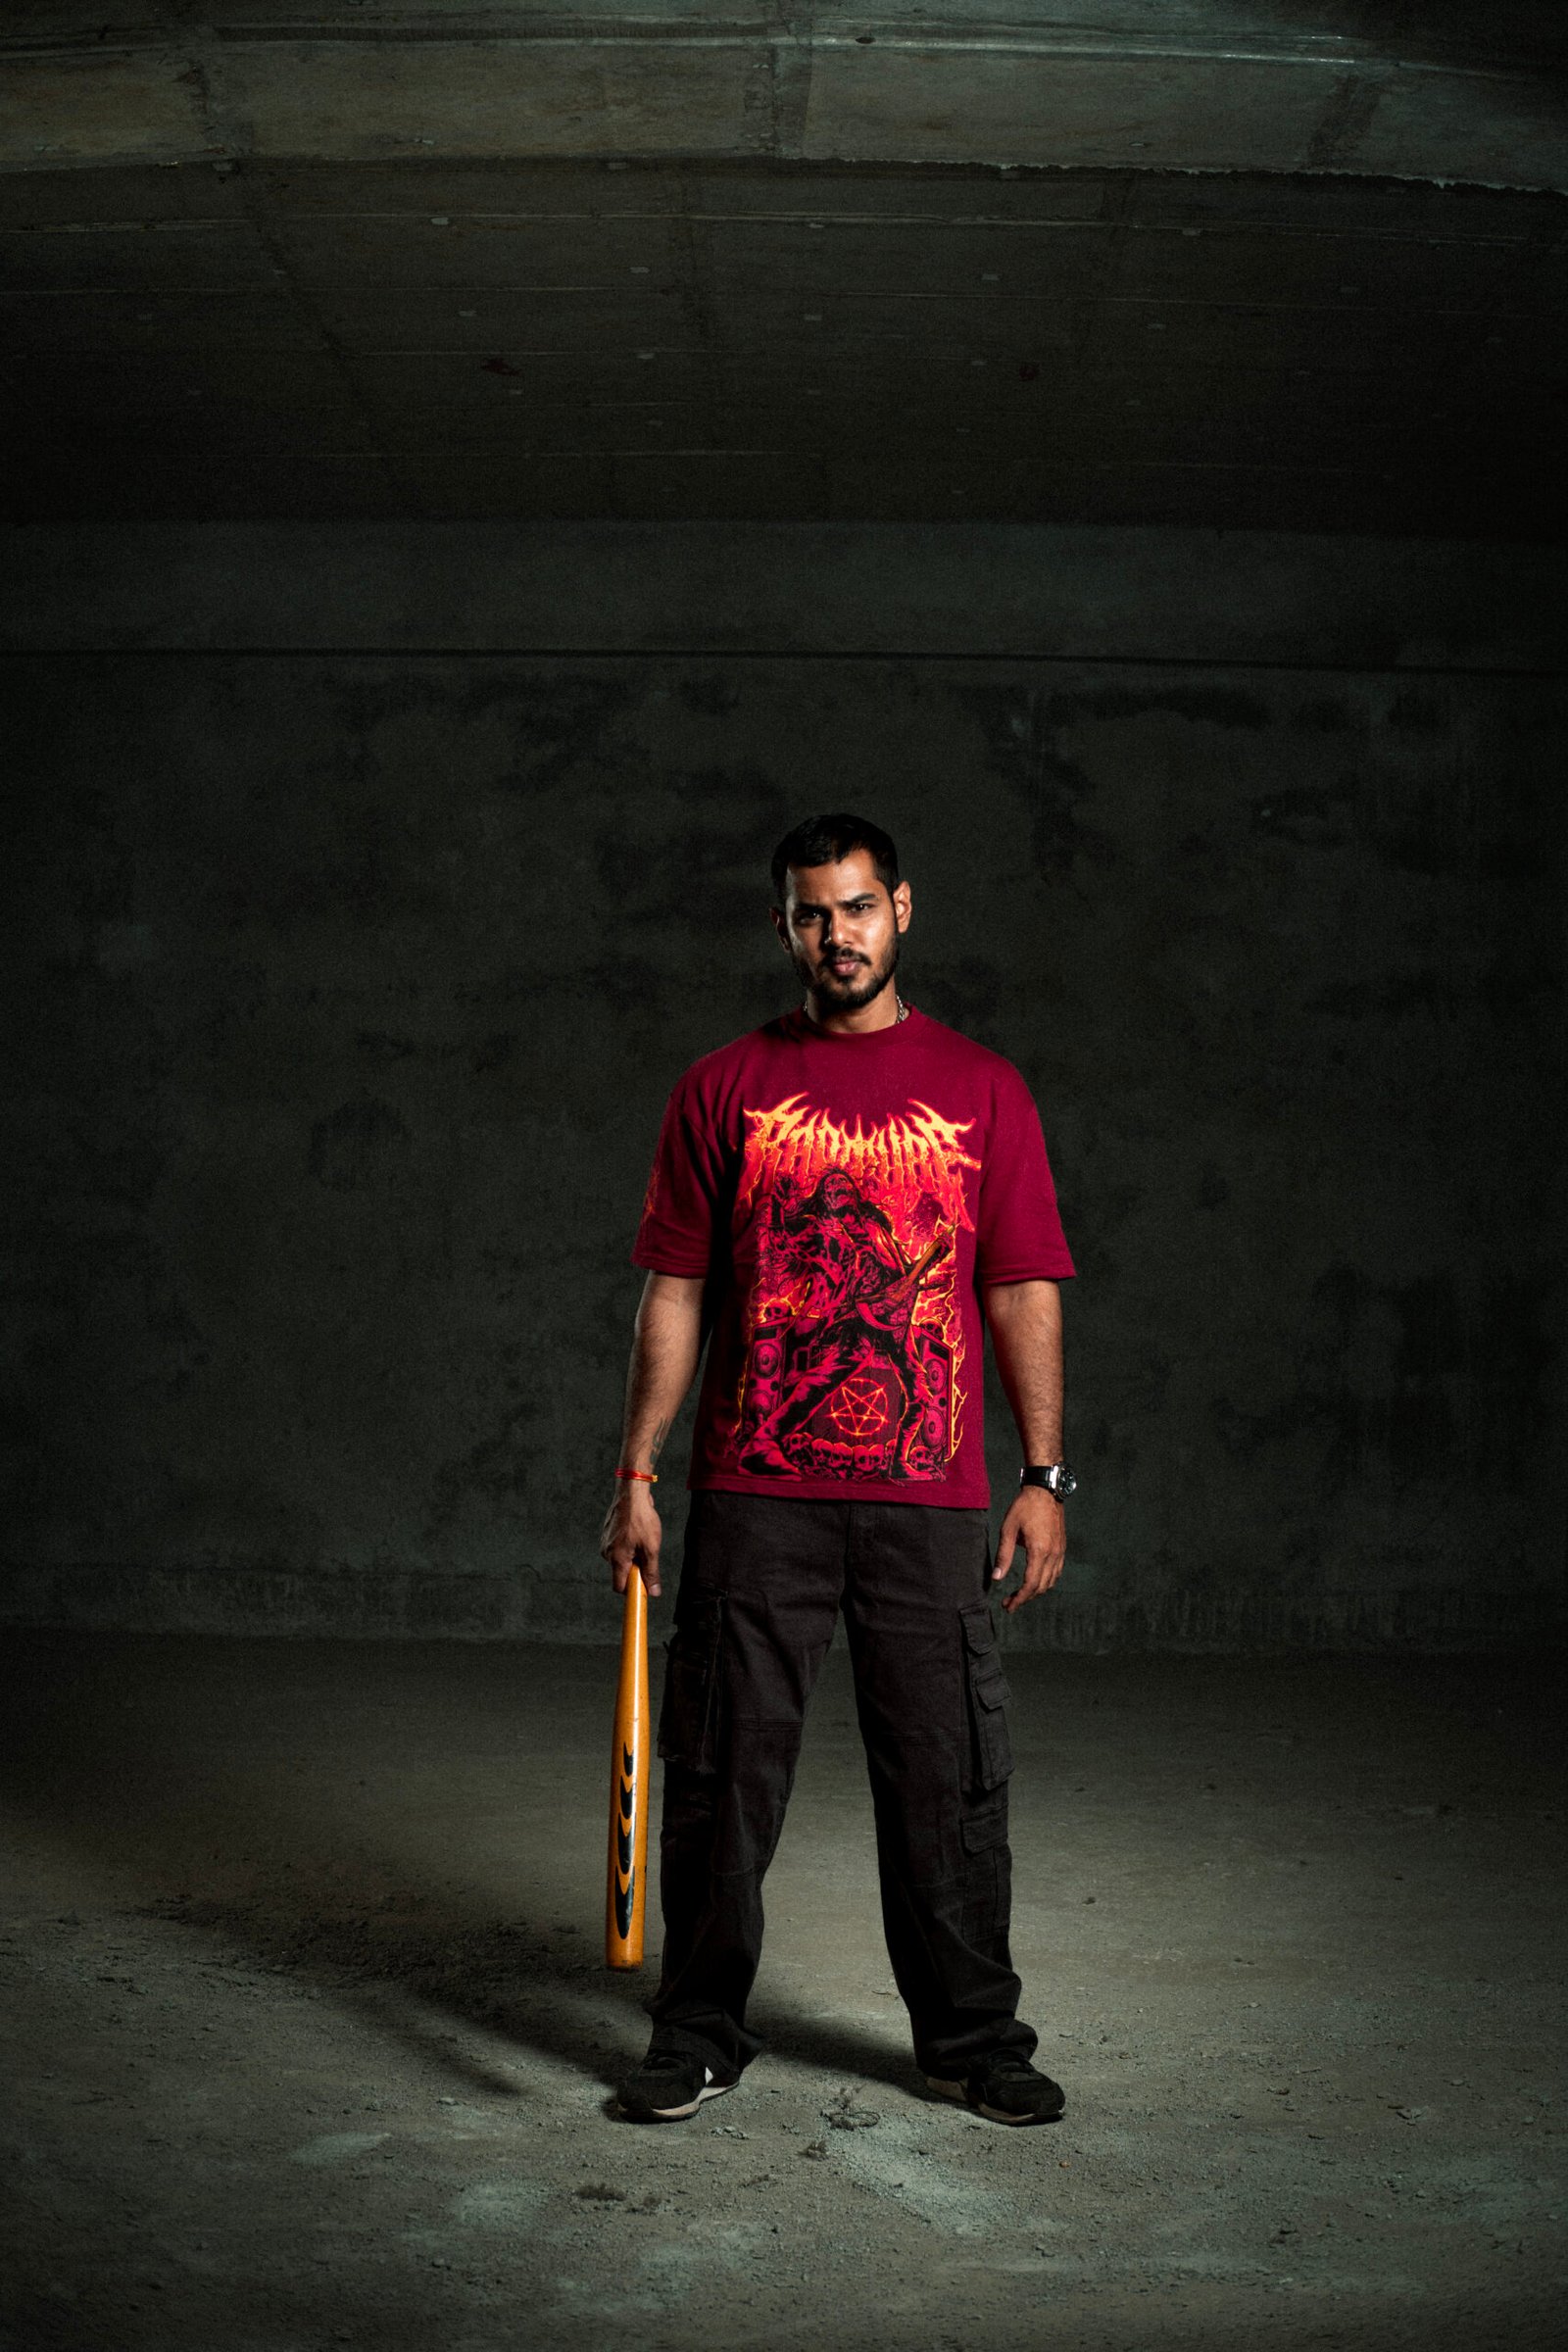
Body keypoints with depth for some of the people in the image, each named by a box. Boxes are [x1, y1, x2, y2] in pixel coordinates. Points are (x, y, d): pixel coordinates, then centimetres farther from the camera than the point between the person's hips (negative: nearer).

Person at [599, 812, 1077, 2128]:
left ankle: (973, 2037, 23)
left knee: (949, 1778, 7)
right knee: (722, 1775, 6)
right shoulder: (722, 1090, 7)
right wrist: (637, 1475, 2)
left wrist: (1045, 1477, -2)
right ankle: (700, 2035, 21)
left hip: (930, 1501, 0)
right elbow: (675, 1293, 7)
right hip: (753, 1497, 0)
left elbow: (1025, 1291, 5)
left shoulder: (981, 1088, 7)